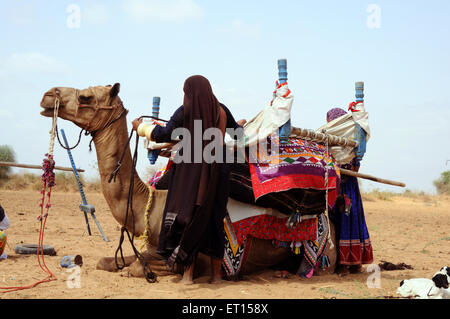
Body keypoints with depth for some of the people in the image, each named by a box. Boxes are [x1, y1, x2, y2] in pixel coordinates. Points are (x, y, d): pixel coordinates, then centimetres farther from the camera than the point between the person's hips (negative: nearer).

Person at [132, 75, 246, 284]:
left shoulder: (185, 111, -6)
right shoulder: (221, 111, 5)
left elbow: (164, 134, -7)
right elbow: (238, 134, 18)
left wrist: (141, 128, 10)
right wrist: (240, 125, 43)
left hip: (190, 171, -3)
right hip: (216, 171, 4)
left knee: (187, 216, 3)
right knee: (214, 219, 9)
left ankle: (188, 273, 1)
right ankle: (216, 273, 12)